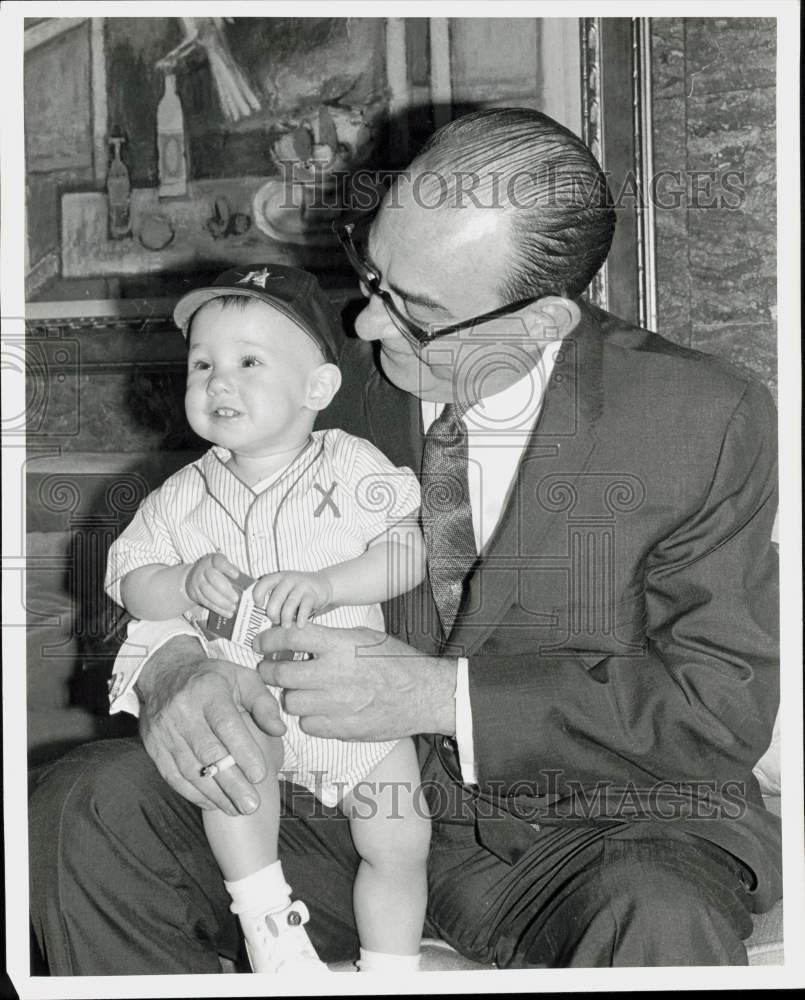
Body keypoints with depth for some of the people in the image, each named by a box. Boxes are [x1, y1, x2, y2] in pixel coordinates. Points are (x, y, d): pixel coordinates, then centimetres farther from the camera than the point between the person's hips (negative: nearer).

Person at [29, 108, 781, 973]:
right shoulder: (333, 376, -2)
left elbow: (728, 698, -13)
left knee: (661, 928, -38)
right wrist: (168, 657, -19)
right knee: (79, 807, -15)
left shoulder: (706, 422, -11)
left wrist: (442, 693, -22)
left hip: (603, 831, -3)